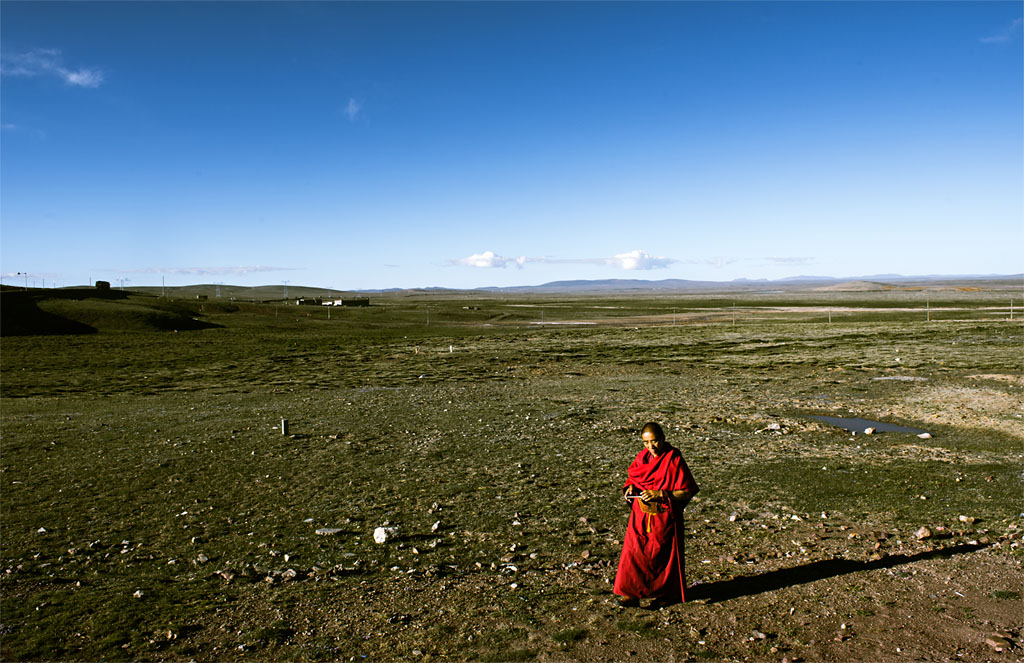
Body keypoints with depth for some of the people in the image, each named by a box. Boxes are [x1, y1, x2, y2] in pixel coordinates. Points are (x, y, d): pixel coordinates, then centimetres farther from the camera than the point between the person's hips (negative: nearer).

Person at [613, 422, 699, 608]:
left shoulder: (674, 460, -14)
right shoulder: (642, 457, 2)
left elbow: (686, 493, -14)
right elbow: (632, 477, 17)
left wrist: (660, 494, -23)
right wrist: (631, 487, -6)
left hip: (665, 516, -4)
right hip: (641, 515, 4)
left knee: (664, 555, 9)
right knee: (634, 550, -2)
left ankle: (669, 593, 30)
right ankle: (632, 593, 9)